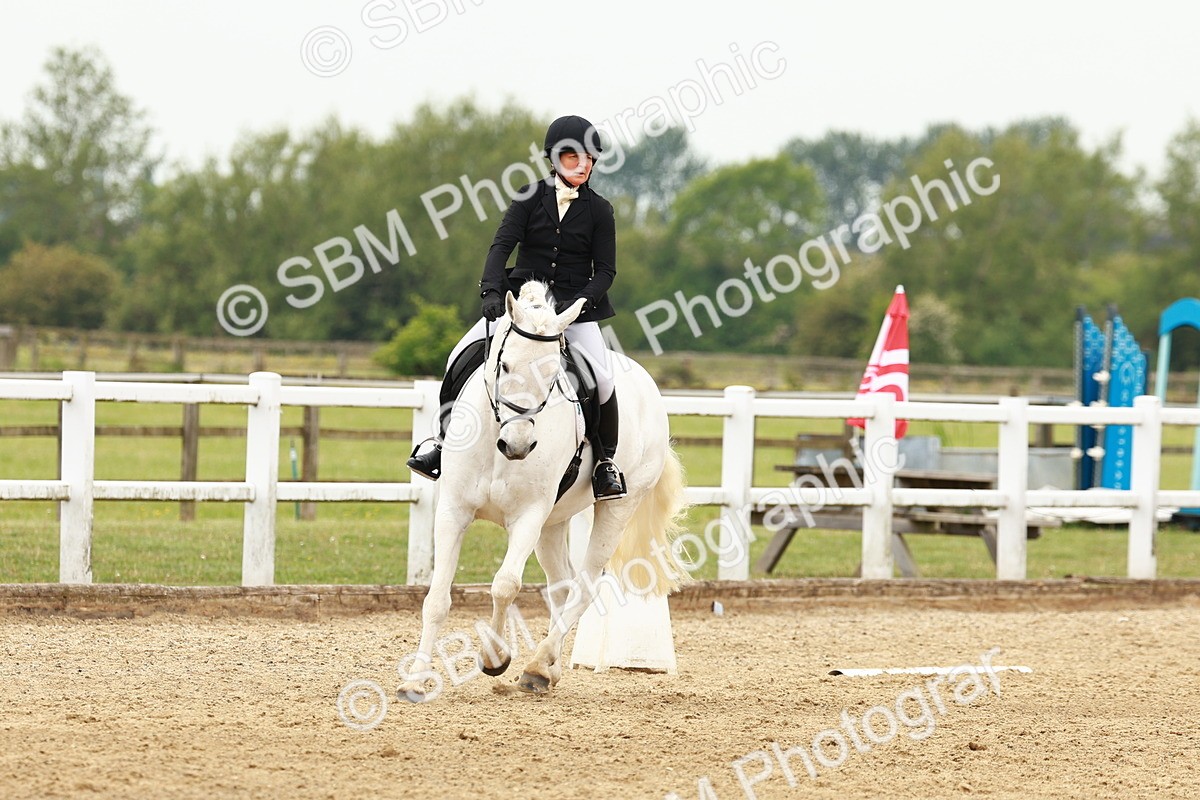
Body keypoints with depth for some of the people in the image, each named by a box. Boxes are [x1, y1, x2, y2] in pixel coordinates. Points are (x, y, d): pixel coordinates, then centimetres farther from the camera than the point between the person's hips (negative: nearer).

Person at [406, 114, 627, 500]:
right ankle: (443, 438, 3)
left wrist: (577, 303, -17)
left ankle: (606, 460, 0)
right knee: (462, 358, -16)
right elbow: (502, 244, -8)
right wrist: (491, 291, -24)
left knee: (602, 378, -22)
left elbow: (605, 271, 0)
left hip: (574, 306, -1)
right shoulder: (531, 197, 1)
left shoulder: (598, 210, 1)